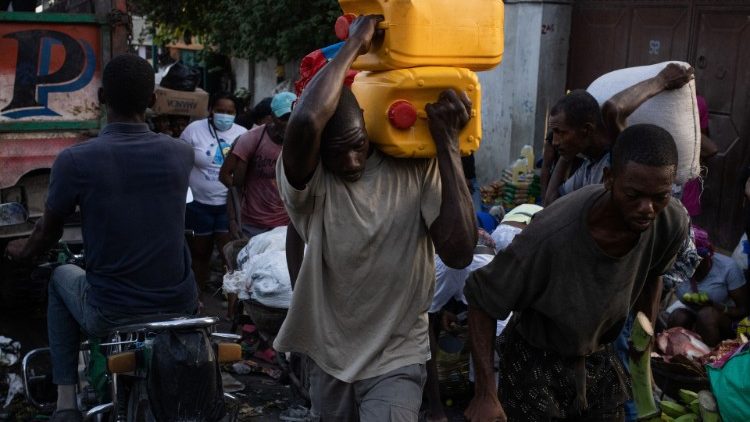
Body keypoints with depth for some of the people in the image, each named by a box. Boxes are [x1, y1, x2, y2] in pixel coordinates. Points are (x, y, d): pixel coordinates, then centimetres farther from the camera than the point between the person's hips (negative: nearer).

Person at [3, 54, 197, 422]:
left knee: (61, 277, 30)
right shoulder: (181, 154, -5)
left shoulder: (74, 160, -15)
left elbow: (48, 233, 2)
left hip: (111, 317, -2)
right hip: (180, 308, 3)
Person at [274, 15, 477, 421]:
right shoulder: (308, 181, -16)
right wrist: (354, 44, -26)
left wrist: (447, 141, -22)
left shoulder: (416, 169, -10)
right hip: (328, 358, 1)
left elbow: (458, 252, -22)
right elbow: (304, 124, -39)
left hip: (396, 362, -1)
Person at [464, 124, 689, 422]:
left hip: (599, 358, 5)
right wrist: (485, 394, -24)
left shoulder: (673, 223, -18)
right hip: (535, 362, -4)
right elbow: (481, 300, -22)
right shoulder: (550, 236, -35)